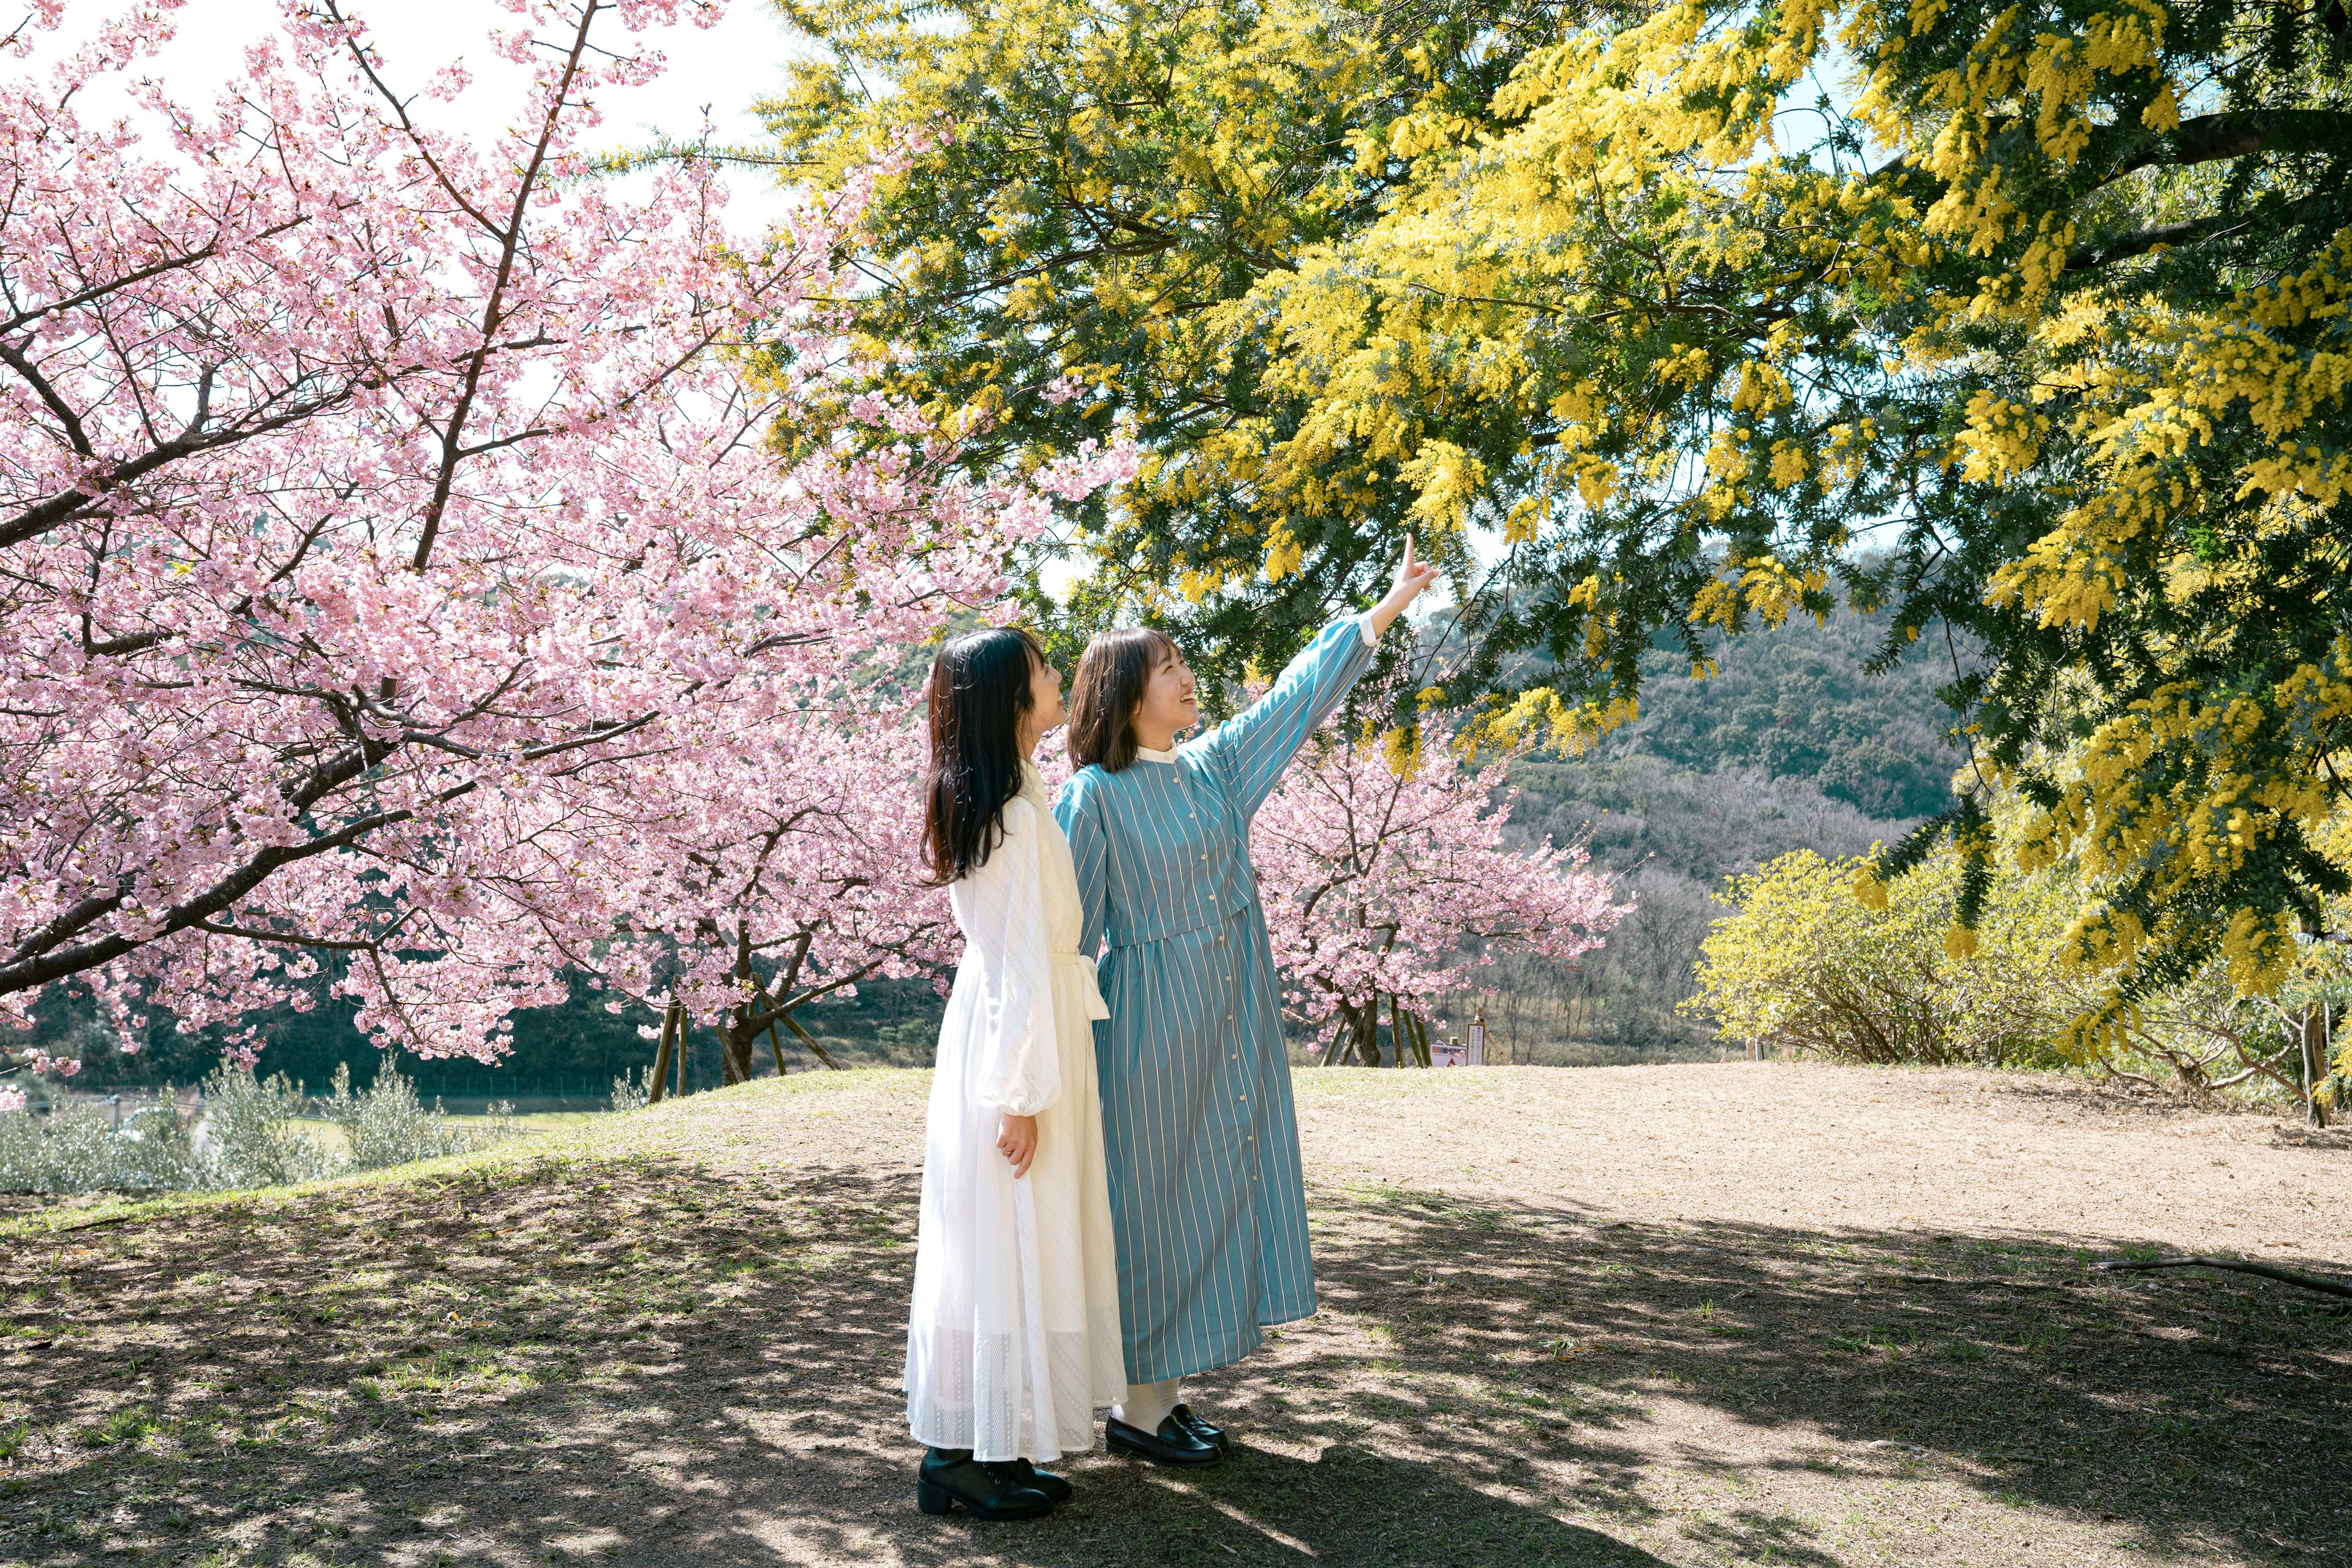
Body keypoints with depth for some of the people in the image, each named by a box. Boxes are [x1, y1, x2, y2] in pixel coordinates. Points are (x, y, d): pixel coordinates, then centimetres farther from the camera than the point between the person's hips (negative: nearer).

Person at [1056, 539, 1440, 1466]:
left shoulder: (1215, 765, 8)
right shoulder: (1094, 797, -11)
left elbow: (1299, 696, 14)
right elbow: (1068, 935, -10)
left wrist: (1384, 611, 16)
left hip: (1233, 1022, 7)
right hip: (1155, 1027, -7)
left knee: (1217, 1193, 10)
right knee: (1157, 1205, 1)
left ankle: (1161, 1390, 22)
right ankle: (1138, 1409, 15)